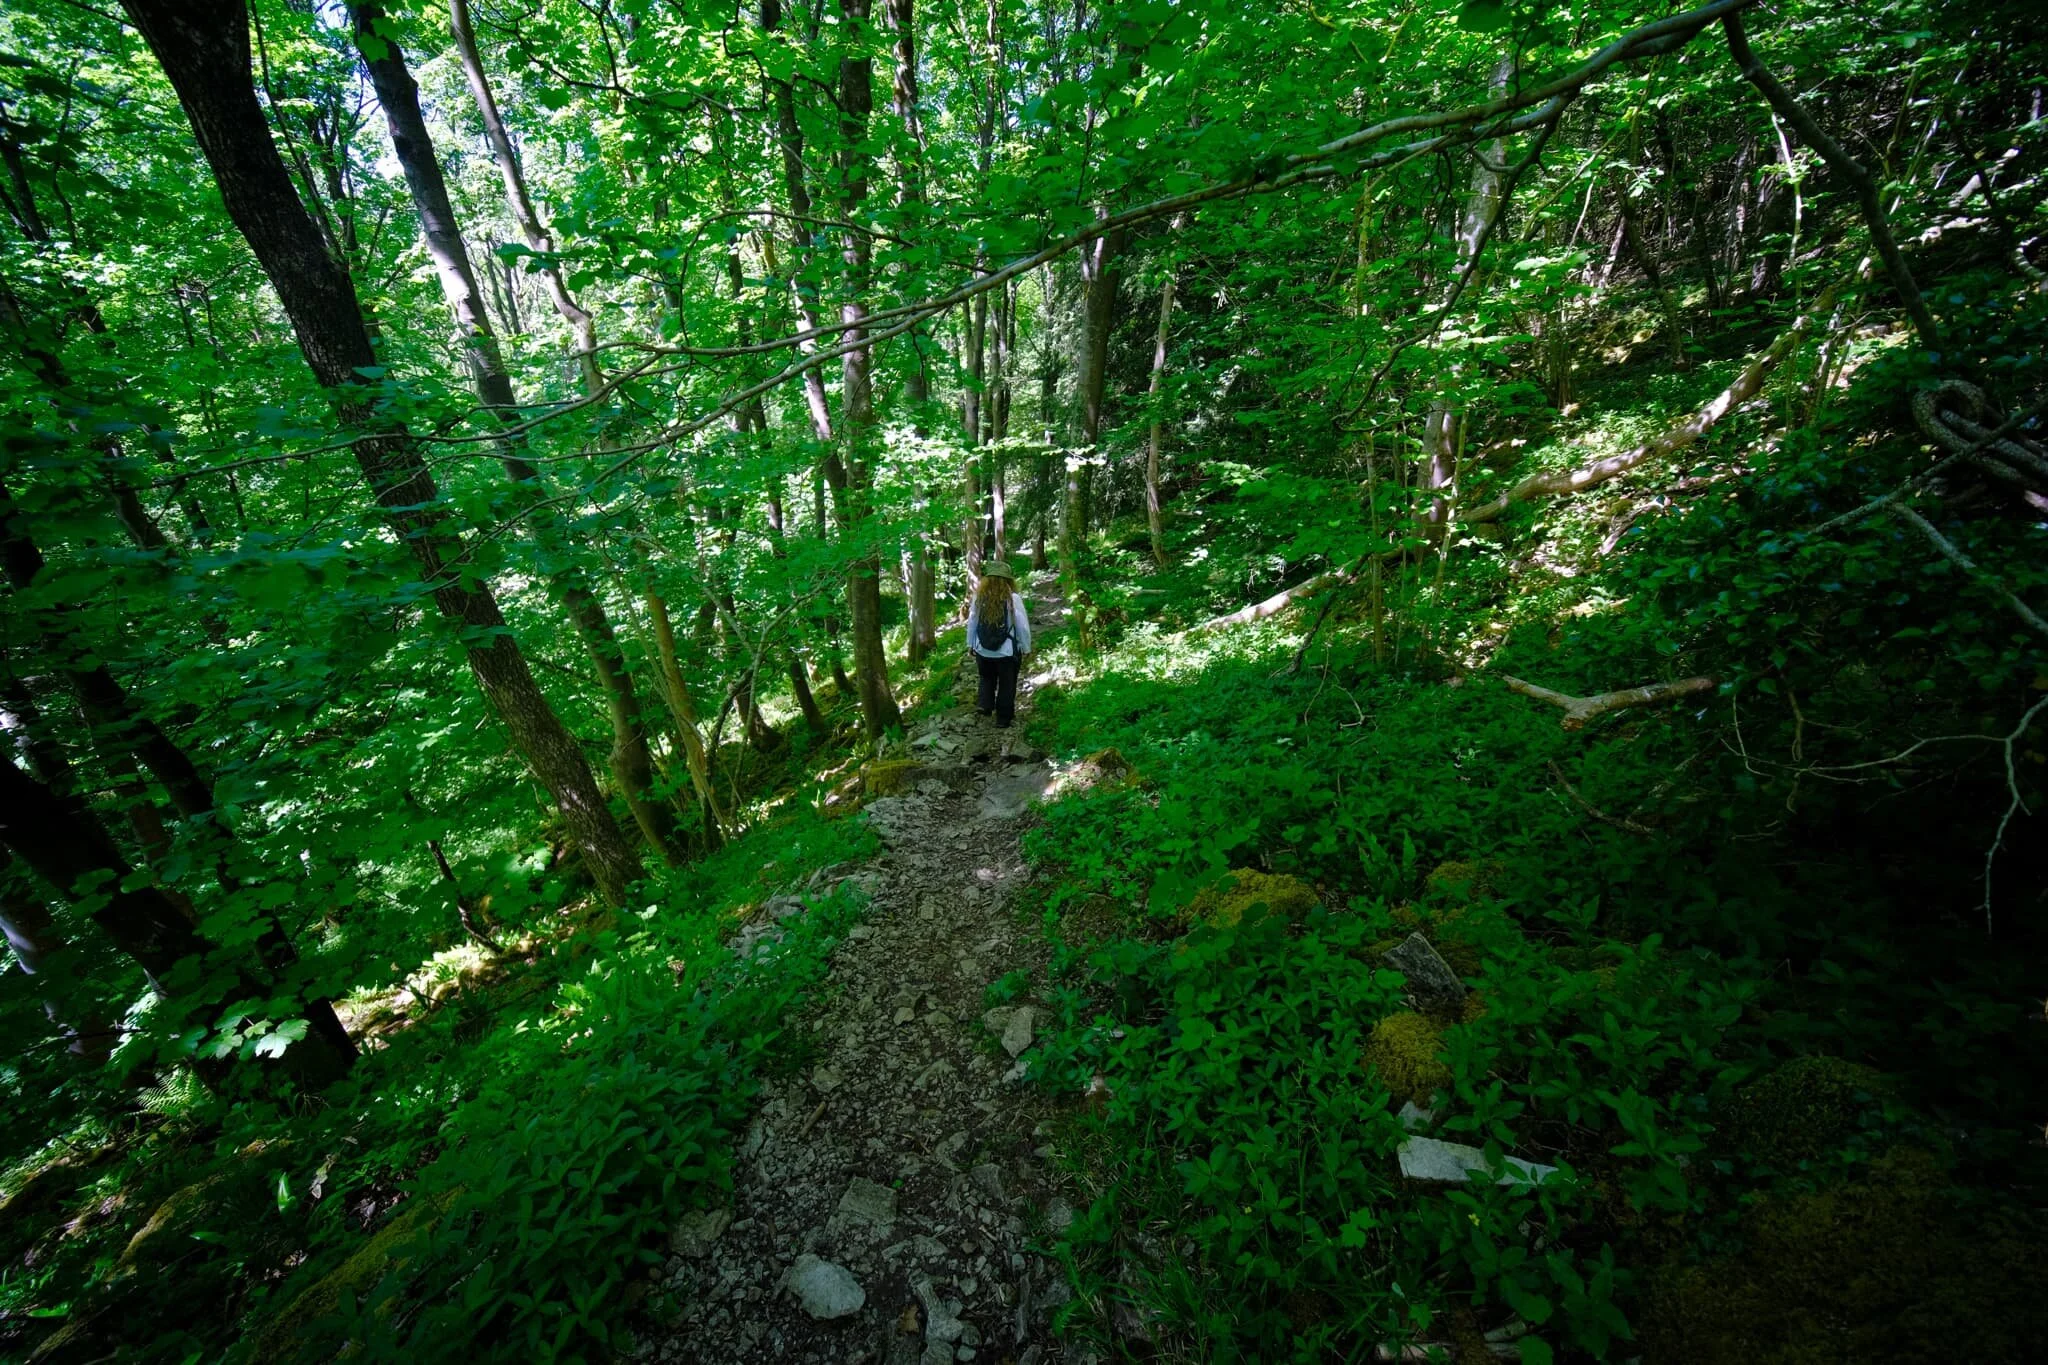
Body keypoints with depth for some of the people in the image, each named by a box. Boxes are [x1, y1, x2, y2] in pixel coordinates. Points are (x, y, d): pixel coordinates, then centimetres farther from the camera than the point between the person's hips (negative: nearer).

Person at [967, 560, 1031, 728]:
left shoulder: (979, 597, -8)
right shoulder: (1013, 598, -16)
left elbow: (971, 623, 1)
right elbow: (1023, 626, -11)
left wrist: (971, 644, 15)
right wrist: (1026, 648, 3)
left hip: (983, 650, 3)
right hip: (1007, 651, -2)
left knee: (987, 678, 28)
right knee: (1006, 685, 14)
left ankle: (984, 703, 10)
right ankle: (1003, 719, 23)